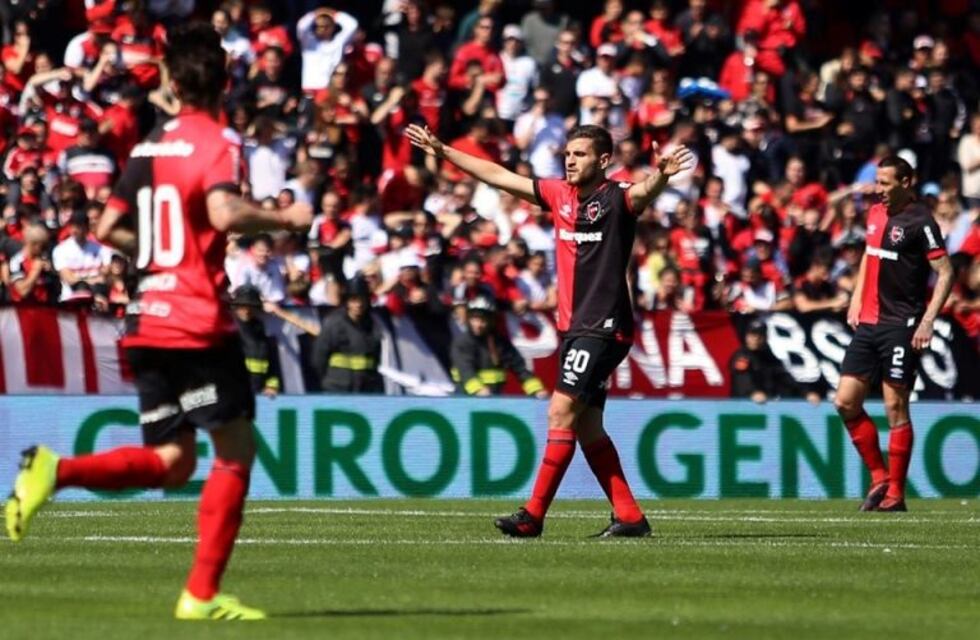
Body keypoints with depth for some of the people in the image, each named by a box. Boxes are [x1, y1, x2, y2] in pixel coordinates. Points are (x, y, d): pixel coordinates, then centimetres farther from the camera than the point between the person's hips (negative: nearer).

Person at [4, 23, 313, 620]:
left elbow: (107, 229, 18)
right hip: (199, 323, -7)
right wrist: (284, 218, -12)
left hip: (148, 319, 7)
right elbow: (223, 212, -27)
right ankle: (202, 594, -3)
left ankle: (55, 471, -11)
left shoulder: (150, 145, 14)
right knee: (236, 450, 2)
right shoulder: (217, 142, -8)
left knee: (173, 461, 11)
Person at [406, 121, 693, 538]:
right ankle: (629, 516, 14)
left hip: (603, 327, -8)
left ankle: (533, 515, -12)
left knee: (562, 411, -13)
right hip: (572, 326, 8)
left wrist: (661, 175, -53)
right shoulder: (559, 194, 10)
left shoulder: (617, 198, -9)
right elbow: (497, 176, 17)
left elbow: (645, 193, -31)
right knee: (587, 427, 8)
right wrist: (443, 152, 19)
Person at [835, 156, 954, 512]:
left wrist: (928, 321, -18)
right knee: (845, 403, 3)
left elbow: (946, 272, -12)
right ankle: (879, 477, 15)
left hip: (900, 325, -8)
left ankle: (895, 494, 2)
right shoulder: (876, 213, 11)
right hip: (868, 322, 8)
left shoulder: (919, 222, -11)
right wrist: (856, 300, 18)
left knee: (895, 408, -5)